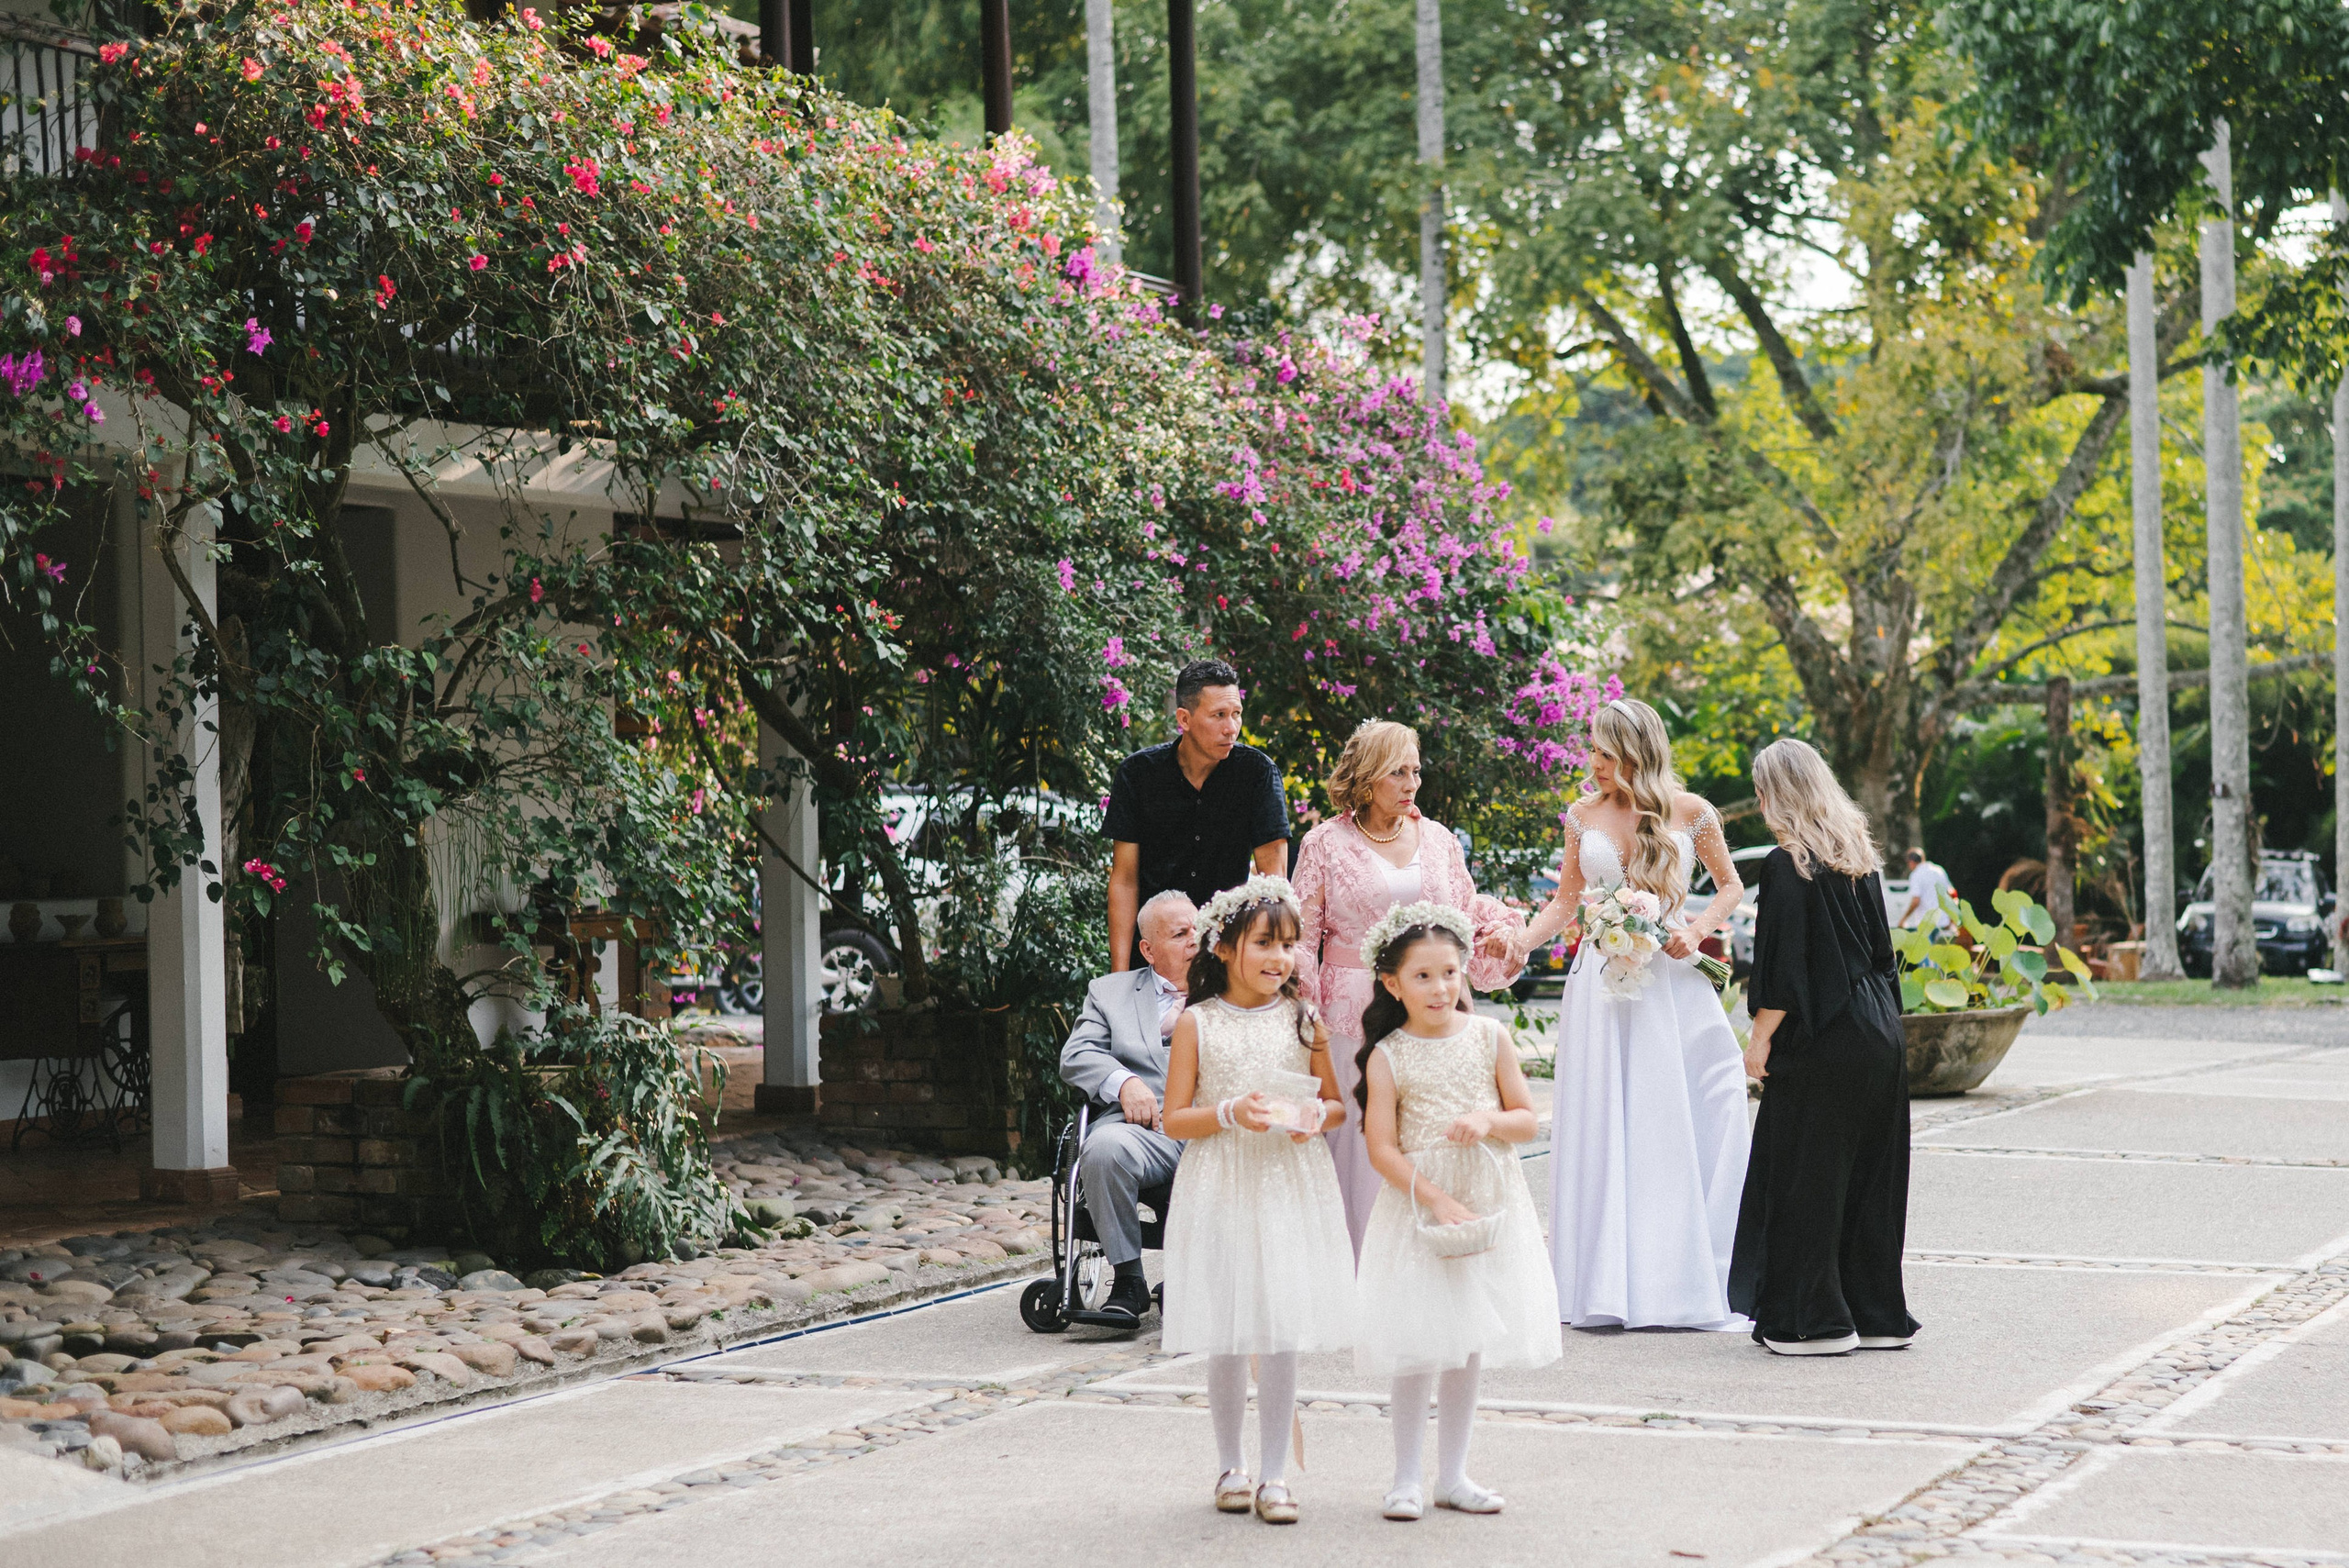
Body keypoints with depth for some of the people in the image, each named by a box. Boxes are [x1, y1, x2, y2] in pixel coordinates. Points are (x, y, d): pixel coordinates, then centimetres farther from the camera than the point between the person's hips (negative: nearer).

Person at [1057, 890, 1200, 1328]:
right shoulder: (1110, 992, 24)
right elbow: (1077, 1056, 10)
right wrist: (1123, 1083, -10)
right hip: (1146, 1126, 0)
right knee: (1103, 1149, -36)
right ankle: (1128, 1281, -19)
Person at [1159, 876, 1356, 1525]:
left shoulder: (1302, 1019, 4)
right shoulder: (1197, 1024, -2)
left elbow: (1336, 1102, 11)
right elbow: (1175, 1119, -1)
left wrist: (1316, 1117, -11)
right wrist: (1230, 1113, -17)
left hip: (1292, 1189, 1)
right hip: (1220, 1191, -1)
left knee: (1282, 1335, 0)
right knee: (1225, 1339, 6)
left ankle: (1275, 1474, 9)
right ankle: (1230, 1467, 21)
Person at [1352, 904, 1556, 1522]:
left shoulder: (1489, 1038, 0)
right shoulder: (1388, 1056, -7)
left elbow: (1527, 1119, 4)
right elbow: (1382, 1148, -10)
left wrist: (1489, 1120, -17)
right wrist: (1437, 1200, -19)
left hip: (1489, 1200, 3)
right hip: (1416, 1205, -3)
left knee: (1468, 1343, 9)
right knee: (1418, 1346, -2)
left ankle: (1452, 1475, 19)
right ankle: (1407, 1477, 9)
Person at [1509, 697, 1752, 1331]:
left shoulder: (1690, 813, 0)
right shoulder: (1584, 816, 7)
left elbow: (1731, 885, 11)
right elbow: (1565, 901, 12)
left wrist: (1697, 930, -6)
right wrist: (1517, 944, -3)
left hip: (1671, 981, -2)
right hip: (1602, 982, 2)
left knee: (1675, 1128, -3)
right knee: (1601, 1130, -1)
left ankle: (1687, 1279, 6)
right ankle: (1609, 1286, 2)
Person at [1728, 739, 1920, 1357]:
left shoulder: (1787, 865, -12)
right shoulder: (1860, 858, 10)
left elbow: (1784, 965, -15)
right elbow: (1880, 948, 14)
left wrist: (1759, 1039, -8)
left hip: (1821, 1044, -8)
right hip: (1879, 1034, 8)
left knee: (1806, 1176, 2)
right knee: (1871, 1178, 13)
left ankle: (1815, 1318, 5)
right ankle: (1878, 1315, 18)